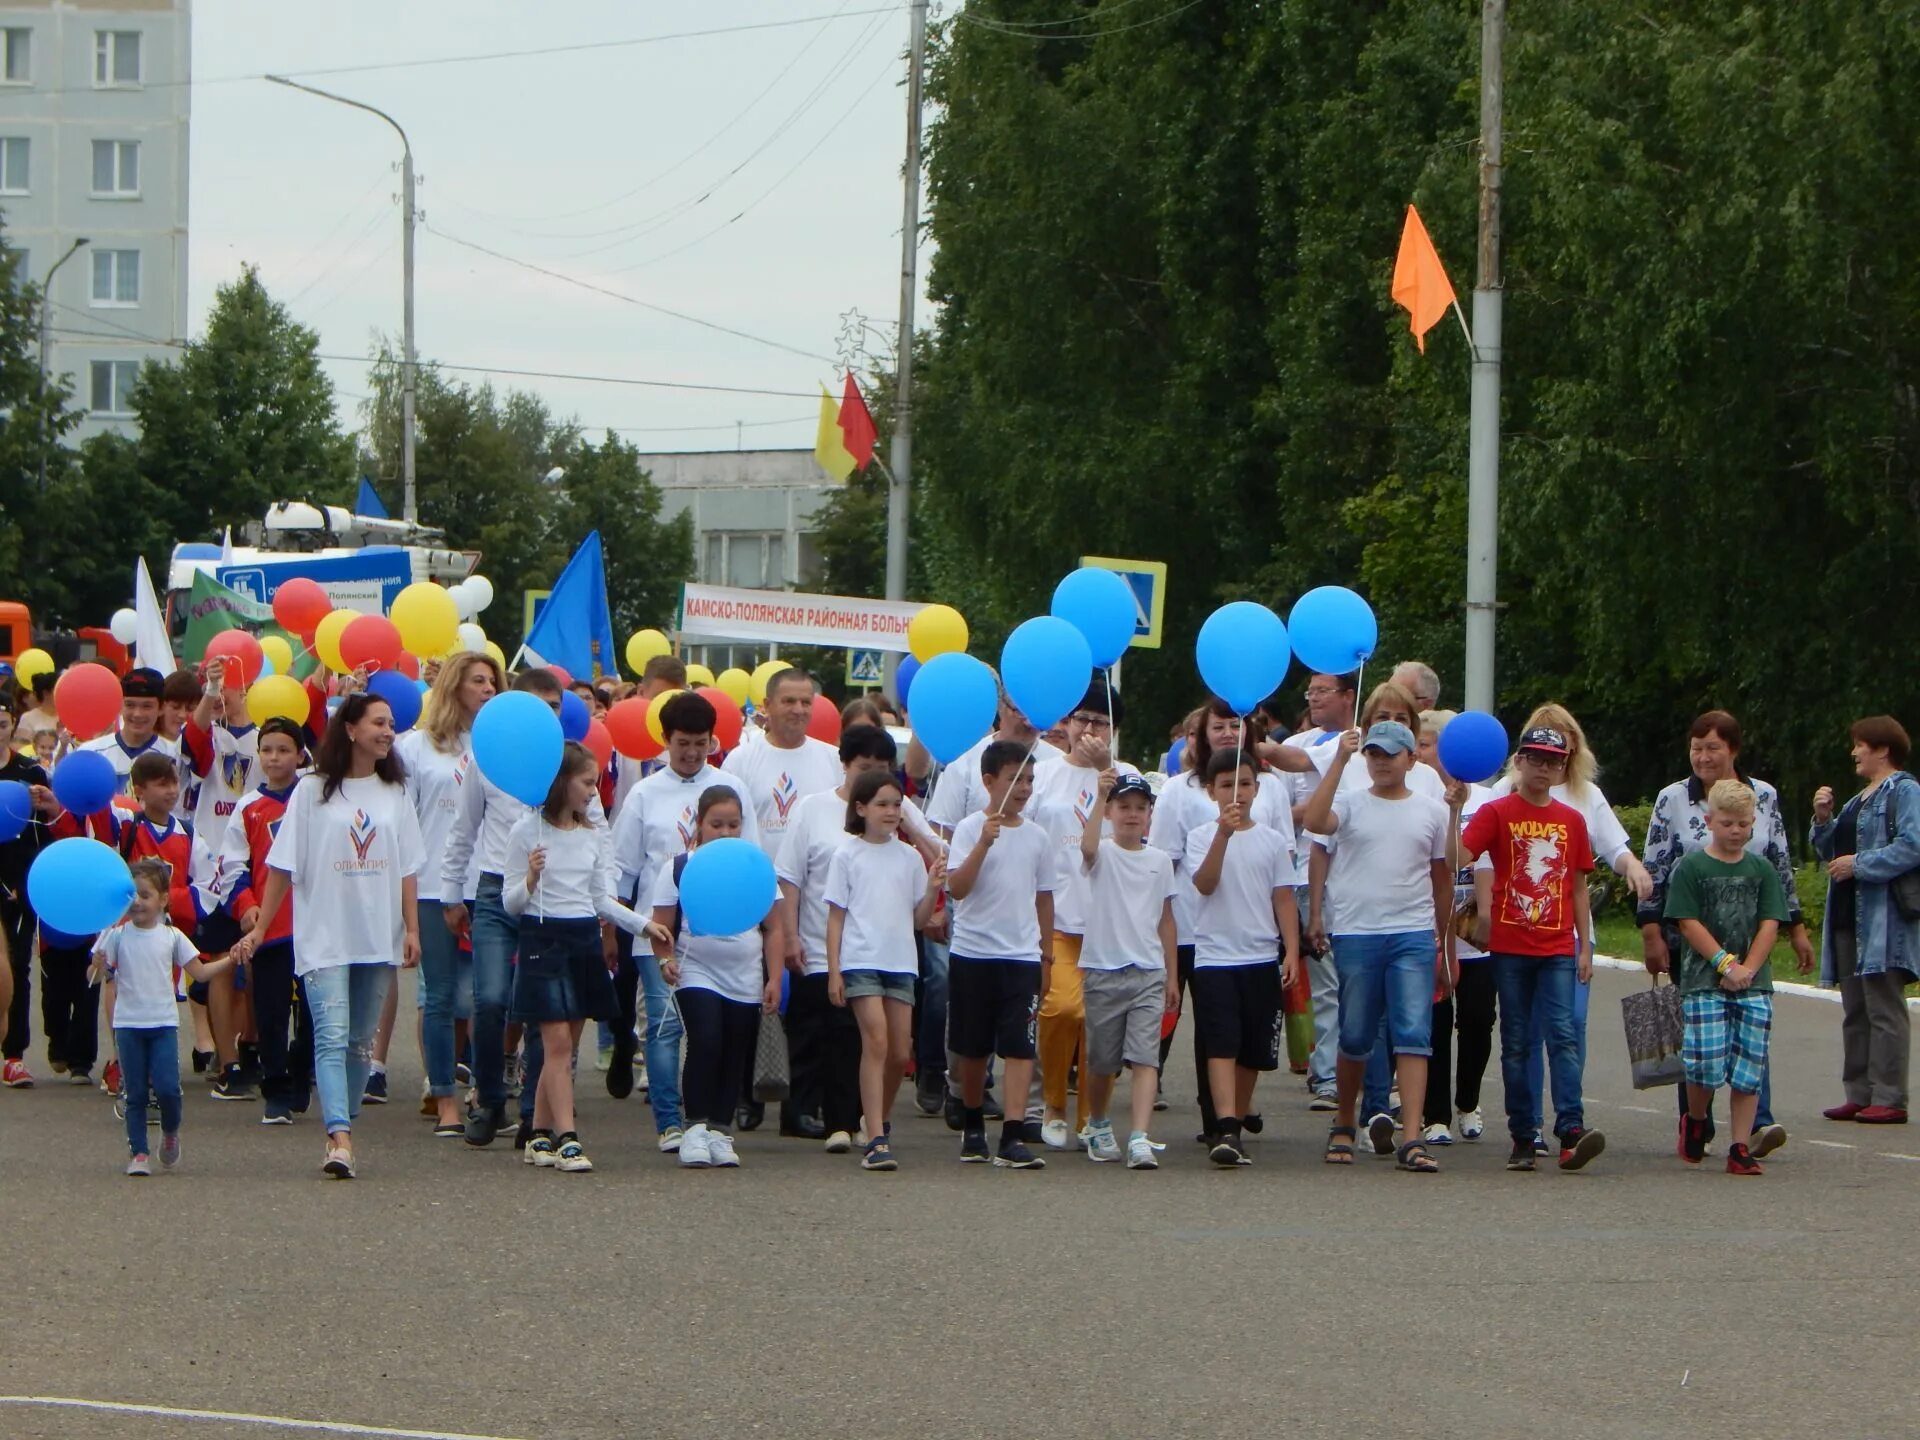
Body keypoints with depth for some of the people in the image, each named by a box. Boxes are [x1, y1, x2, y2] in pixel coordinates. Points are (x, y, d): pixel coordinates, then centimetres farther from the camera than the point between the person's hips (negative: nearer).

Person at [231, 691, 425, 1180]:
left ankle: (342, 1129, 17)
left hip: (378, 937, 4)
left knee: (360, 1041, 8)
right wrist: (259, 928, 0)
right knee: (332, 1036, -14)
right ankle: (339, 1138, -24)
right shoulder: (313, 791, -1)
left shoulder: (393, 793, 10)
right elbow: (283, 867, 1)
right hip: (323, 935, -4)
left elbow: (407, 869, 11)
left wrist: (412, 929, 2)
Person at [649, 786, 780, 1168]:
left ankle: (719, 1132, 13)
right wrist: (665, 960, -18)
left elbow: (772, 928, 10)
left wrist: (774, 978, 3)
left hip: (745, 981, 3)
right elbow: (662, 928, 0)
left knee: (736, 1058, 4)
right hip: (697, 975, -3)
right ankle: (695, 1128, -14)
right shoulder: (678, 869, 0)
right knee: (705, 1043, -20)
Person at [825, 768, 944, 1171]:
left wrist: (933, 889, -7)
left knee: (900, 1053, 6)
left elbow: (919, 918, 12)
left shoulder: (909, 857, 11)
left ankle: (881, 1120, 30)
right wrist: (833, 971, -5)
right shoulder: (848, 856, 2)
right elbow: (836, 916, 1)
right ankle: (876, 1141, -18)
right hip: (861, 961, -4)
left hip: (901, 963, 4)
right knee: (876, 1042, -15)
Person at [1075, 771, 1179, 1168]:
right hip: (1103, 970, -2)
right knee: (1101, 1061, 10)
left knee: (1145, 1058, -12)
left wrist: (1172, 977, 14)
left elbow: (1166, 920, 14)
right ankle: (1099, 1126, 35)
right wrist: (1101, 795, -35)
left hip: (1149, 972, 2)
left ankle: (1140, 1139, -21)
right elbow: (1088, 847, -28)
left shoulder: (1160, 861, 9)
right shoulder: (1103, 855, -1)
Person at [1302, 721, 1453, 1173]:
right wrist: (1341, 759, -18)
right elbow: (1315, 822, -18)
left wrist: (1447, 947, 16)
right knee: (1355, 1037, 8)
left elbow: (1442, 880, 16)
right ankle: (1344, 1126, 27)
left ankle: (1413, 1139, -17)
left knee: (1413, 1034, -10)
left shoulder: (1433, 812, 11)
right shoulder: (1349, 804, 5)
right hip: (1355, 934, 0)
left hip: (1414, 936, 0)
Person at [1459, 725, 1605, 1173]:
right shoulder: (1497, 812, 1)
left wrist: (1585, 946, 12)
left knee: (1564, 1034, -12)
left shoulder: (1572, 821, 11)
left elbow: (1578, 888, 15)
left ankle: (1571, 1132, -22)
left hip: (1558, 949, 1)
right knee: (1515, 1043, 4)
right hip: (1510, 946, -1)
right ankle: (1521, 1139, 7)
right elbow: (1458, 857, -13)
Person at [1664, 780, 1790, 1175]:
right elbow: (1688, 923, -5)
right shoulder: (1692, 867, 0)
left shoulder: (1761, 870, 9)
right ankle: (1695, 1121, 18)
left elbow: (1769, 924, 5)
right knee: (1707, 1065, -11)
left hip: (1754, 984, 3)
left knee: (1748, 1069, -1)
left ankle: (1741, 1148, 4)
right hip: (1703, 981, -3)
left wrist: (1747, 969, -9)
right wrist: (1725, 964, -12)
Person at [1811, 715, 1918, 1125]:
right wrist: (1823, 819, 7)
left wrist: (1859, 864, -19)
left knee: (1884, 1009, -9)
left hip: (1884, 921, -10)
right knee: (1855, 1011, 11)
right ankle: (1859, 1094, 15)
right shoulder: (1861, 799, 21)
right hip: (1850, 919, 10)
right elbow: (1831, 851, 24)